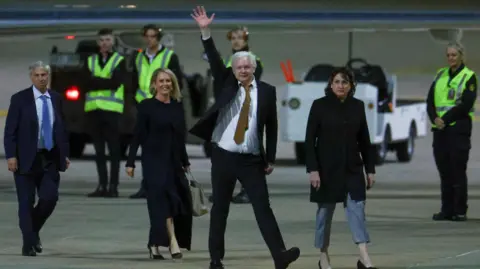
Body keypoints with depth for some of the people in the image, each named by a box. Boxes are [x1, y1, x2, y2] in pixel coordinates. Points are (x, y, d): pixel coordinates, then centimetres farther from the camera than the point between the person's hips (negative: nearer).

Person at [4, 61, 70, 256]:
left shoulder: (56, 99, 8)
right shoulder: (20, 99, -4)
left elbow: (61, 128, 15)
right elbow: (10, 130, -6)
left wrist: (65, 154, 10)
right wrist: (11, 156, -14)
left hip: (50, 158, 3)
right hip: (26, 159, -3)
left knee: (50, 198, -7)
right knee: (27, 203, 0)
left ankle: (34, 231, 18)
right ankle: (29, 244, 6)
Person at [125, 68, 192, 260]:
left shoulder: (177, 107, 9)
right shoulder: (147, 106, -4)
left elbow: (181, 136, 15)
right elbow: (138, 136, -5)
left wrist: (185, 161, 16)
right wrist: (130, 162, -9)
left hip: (174, 160, 5)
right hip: (154, 160, -5)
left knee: (180, 202, 4)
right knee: (163, 200, -13)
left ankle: (155, 245, 14)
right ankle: (173, 242, -17)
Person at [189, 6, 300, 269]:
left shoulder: (267, 91, 2)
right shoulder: (228, 83, 5)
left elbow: (271, 126, 5)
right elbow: (214, 60, -7)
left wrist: (271, 159, 3)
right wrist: (205, 32, -19)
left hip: (252, 160, -1)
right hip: (223, 157, 1)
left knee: (263, 207, -9)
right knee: (219, 209, 7)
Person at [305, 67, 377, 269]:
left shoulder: (357, 107, 5)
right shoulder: (320, 106, -4)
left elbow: (364, 140, 9)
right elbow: (309, 140, -6)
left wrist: (370, 169, 7)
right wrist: (312, 169, -14)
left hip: (352, 167, 2)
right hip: (327, 168, -2)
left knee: (357, 208, -7)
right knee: (325, 211, 6)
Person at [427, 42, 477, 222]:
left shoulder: (469, 77, -2)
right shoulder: (440, 75, 15)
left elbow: (465, 105, -12)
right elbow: (430, 100, 9)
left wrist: (446, 119, -16)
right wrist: (434, 118, -9)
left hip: (458, 128, -5)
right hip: (440, 129, 5)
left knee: (458, 171, -5)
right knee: (444, 171, 6)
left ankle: (460, 211, -2)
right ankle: (447, 210, 10)